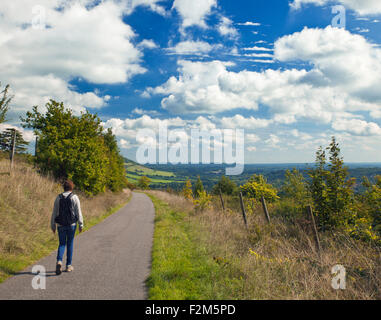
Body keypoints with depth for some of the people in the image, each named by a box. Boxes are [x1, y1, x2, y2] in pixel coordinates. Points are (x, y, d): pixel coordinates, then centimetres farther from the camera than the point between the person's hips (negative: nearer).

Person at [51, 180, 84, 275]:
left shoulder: (58, 198, 1)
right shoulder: (75, 197, -6)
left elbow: (54, 213, 3)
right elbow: (78, 212, -8)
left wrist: (53, 226, 10)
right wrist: (81, 225, -2)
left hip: (61, 225, 2)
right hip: (71, 224, -2)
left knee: (62, 244, 11)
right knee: (70, 244, 11)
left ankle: (59, 261, -13)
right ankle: (68, 265, 16)